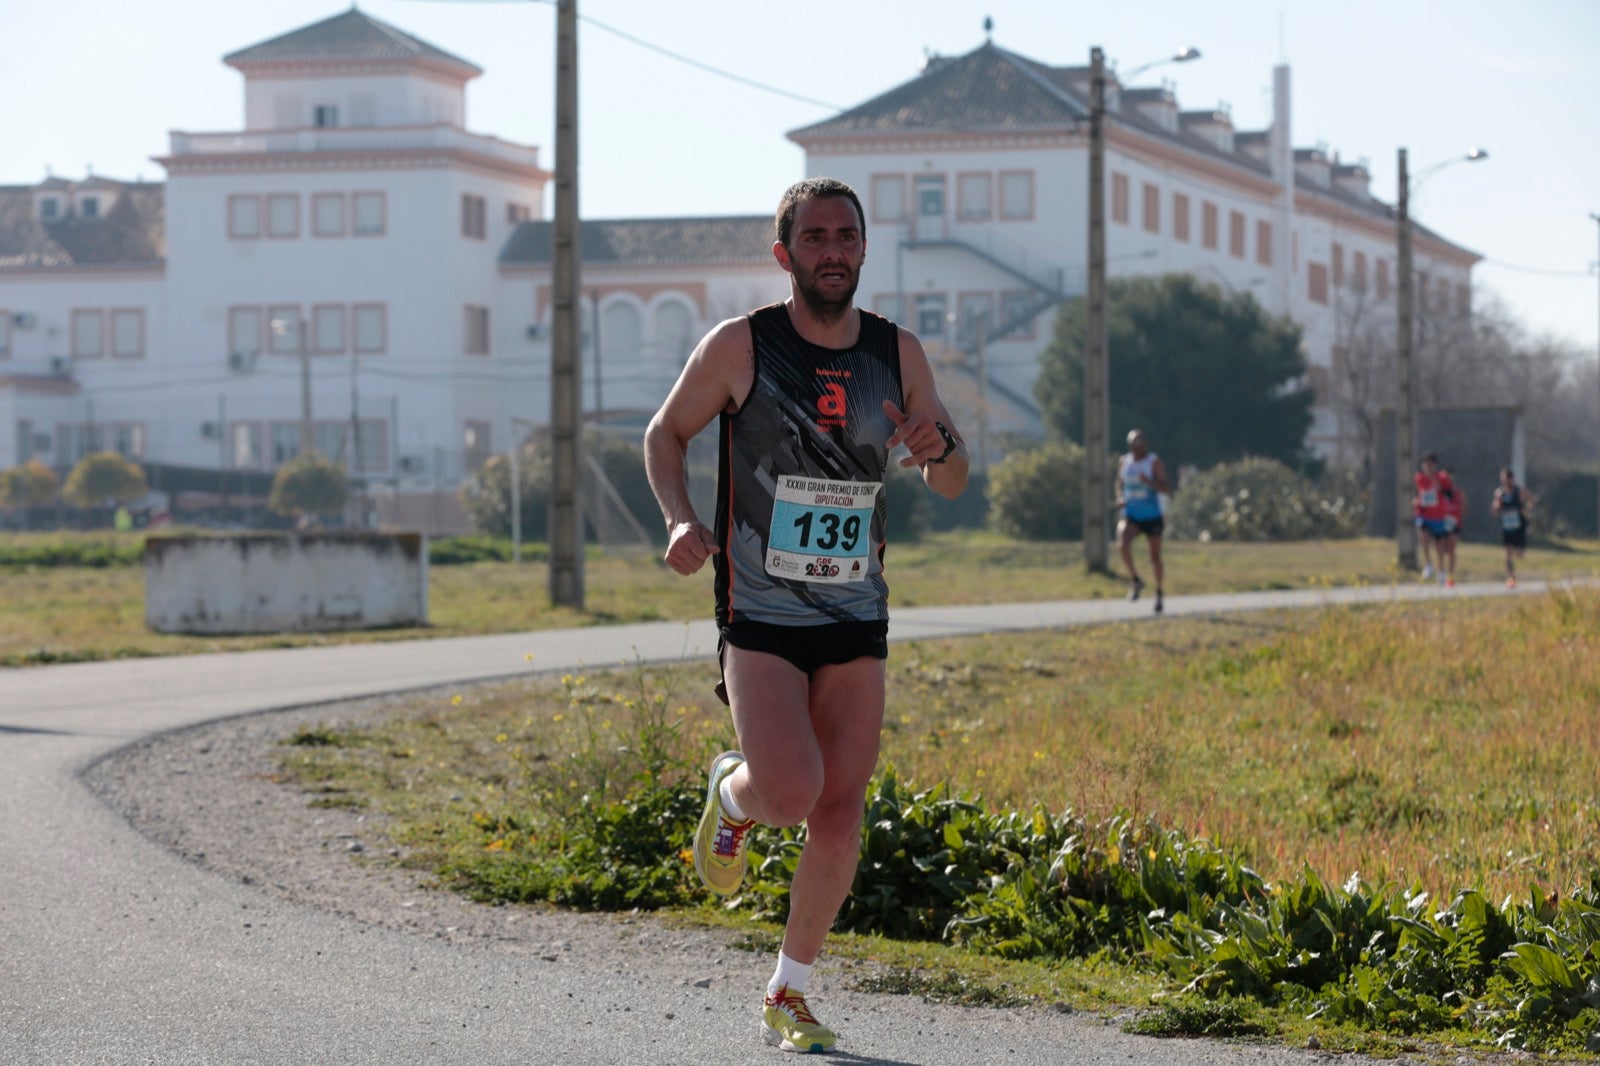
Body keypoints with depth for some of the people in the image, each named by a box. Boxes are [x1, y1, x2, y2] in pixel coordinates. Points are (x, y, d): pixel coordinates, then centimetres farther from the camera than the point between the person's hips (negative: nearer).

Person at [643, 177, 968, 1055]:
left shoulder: (898, 353, 2)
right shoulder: (739, 346, -8)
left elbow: (952, 485, 10)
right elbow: (664, 435, 6)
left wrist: (939, 446, -14)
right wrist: (680, 521, -13)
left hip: (856, 623, 3)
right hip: (759, 619, -3)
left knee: (839, 818, -1)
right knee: (792, 793, -21)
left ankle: (787, 994, 18)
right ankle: (732, 796, 17)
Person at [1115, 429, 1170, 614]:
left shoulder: (1155, 462, -7)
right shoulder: (1124, 463, 6)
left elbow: (1167, 488, -12)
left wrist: (1149, 481, -28)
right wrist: (1120, 499, -2)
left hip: (1152, 516, -2)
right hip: (1130, 515, 2)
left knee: (1155, 557, 8)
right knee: (1123, 544, -25)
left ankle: (1159, 592, 28)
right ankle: (1135, 580, -6)